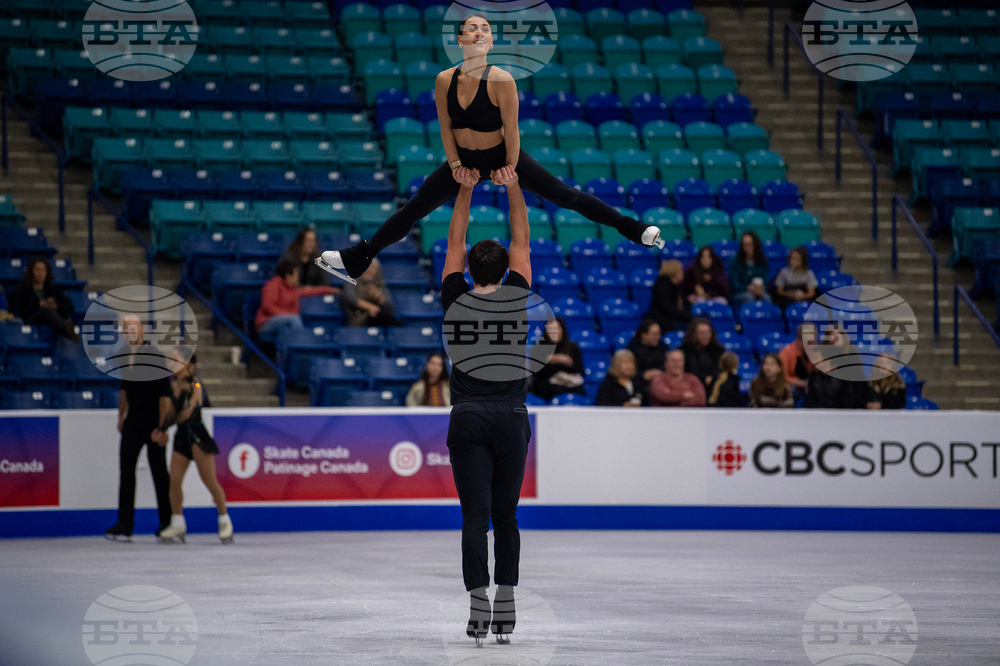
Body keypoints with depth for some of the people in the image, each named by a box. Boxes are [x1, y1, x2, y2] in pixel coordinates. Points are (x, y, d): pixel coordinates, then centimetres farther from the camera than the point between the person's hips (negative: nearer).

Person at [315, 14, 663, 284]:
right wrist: (456, 166, -4)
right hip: (463, 160, 3)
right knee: (413, 209, 7)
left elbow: (511, 130, -16)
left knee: (565, 195, -3)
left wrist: (510, 171, -9)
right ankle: (357, 260, 16)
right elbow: (446, 128, -1)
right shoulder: (445, 80, -12)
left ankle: (633, 229, 5)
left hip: (502, 157, -3)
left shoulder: (501, 81, -24)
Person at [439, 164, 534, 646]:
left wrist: (466, 189, 14)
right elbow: (522, 242, 10)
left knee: (475, 517, -6)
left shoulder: (455, 302, 1)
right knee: (506, 516, 9)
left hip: (467, 420, 0)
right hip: (511, 418, 0)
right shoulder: (515, 298, 0)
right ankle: (505, 611, 8)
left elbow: (454, 242, 11)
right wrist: (513, 188, 11)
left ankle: (478, 609, -17)